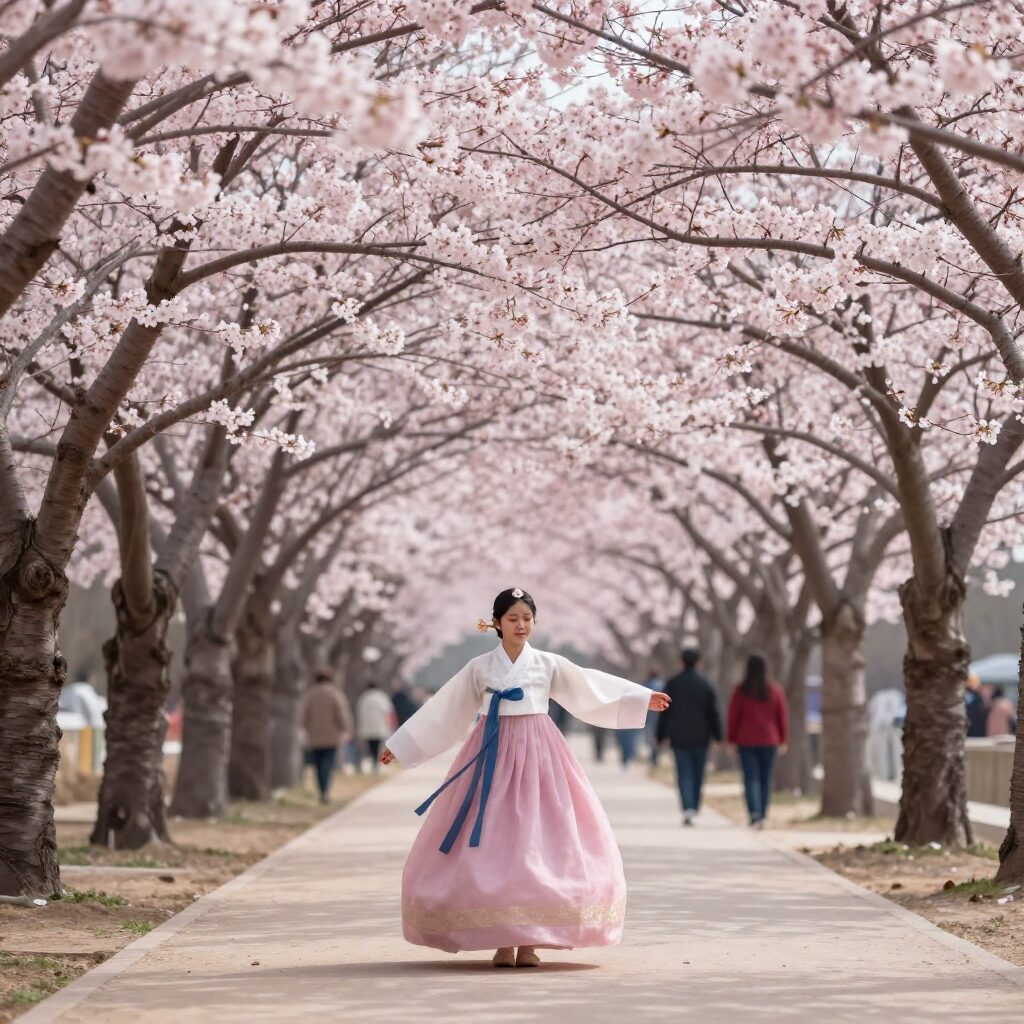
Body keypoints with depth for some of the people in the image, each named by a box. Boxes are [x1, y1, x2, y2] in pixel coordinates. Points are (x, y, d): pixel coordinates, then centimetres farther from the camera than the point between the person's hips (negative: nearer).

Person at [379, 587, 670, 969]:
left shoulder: (548, 664, 7)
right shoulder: (480, 667, 7)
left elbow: (592, 687, 11)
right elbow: (442, 711, 12)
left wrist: (642, 698, 8)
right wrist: (399, 746, 13)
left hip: (537, 754, 0)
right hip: (493, 756, 0)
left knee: (537, 841, -5)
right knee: (492, 842, -5)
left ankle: (529, 941, 0)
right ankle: (501, 941, 1)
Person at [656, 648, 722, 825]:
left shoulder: (672, 684, -1)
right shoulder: (705, 685, -2)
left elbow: (664, 712, 2)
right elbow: (714, 711, -2)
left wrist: (661, 736, 9)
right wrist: (717, 735, 4)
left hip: (679, 737, 0)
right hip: (700, 737, 0)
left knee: (684, 774, -3)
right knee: (698, 773, 13)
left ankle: (688, 808, -19)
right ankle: (694, 807, 17)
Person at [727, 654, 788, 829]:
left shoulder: (741, 691, -5)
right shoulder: (776, 690, 0)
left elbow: (733, 716, -3)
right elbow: (782, 717, 3)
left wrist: (731, 739, 5)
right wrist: (783, 740, 11)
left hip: (746, 741, -2)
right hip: (769, 741, 2)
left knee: (751, 778, -3)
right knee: (765, 779, 10)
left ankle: (754, 813, -21)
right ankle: (762, 816, 13)